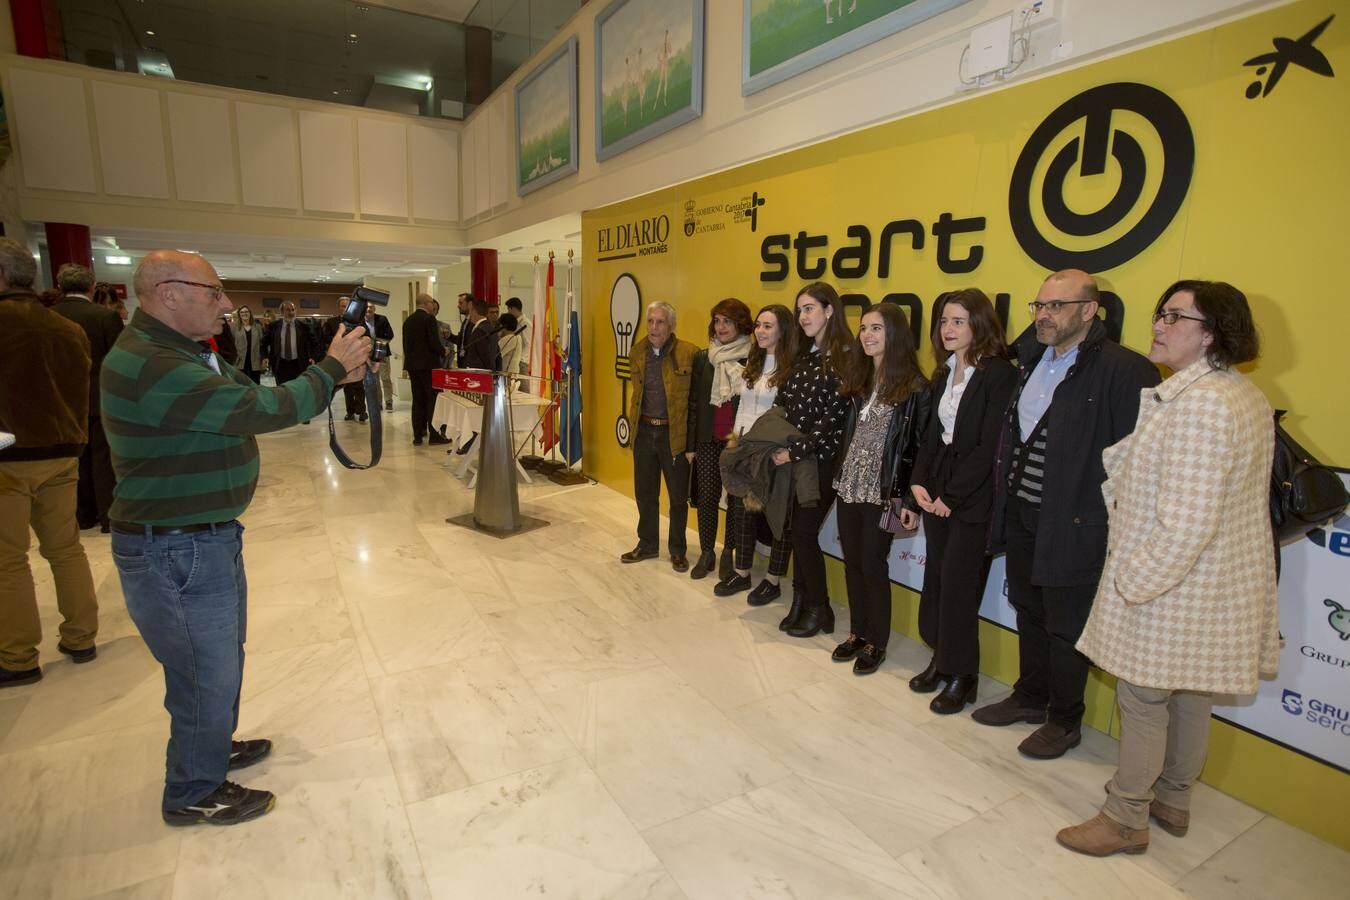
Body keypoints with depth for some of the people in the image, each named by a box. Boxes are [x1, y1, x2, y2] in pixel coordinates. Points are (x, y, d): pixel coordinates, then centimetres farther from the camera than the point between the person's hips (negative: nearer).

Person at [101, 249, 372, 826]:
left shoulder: (187, 353, 9)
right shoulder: (151, 365, -26)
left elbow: (257, 397, 9)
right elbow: (262, 412, -30)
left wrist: (331, 376, -2)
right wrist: (331, 368, -18)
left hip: (208, 537, 11)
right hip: (175, 551, -10)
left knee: (222, 658, 26)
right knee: (208, 674, 6)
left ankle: (211, 748, 47)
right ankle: (194, 794, 28)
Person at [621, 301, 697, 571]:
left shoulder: (689, 353, -13)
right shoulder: (637, 352, 4)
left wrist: (693, 436, -12)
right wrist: (634, 417, 11)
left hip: (674, 433, -5)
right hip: (644, 431, 5)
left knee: (678, 496, 8)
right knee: (644, 493, 16)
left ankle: (678, 551, 25)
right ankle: (647, 545, 33)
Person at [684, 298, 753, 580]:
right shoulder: (702, 358, 5)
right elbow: (693, 403, 6)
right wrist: (690, 444, 4)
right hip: (707, 441, 3)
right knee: (706, 497, 6)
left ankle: (729, 552, 22)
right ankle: (706, 552, 20)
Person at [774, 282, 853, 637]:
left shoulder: (845, 357, -11)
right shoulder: (803, 357, 12)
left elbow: (834, 417, -16)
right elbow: (784, 405, 11)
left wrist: (795, 451, -17)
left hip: (822, 460, -6)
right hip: (791, 458, 6)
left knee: (804, 532, -1)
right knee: (798, 530, 10)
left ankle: (819, 609, 18)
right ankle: (801, 602, 24)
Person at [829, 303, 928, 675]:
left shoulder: (914, 388, -9)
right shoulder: (857, 382, 7)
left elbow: (921, 447, -10)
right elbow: (846, 434, 9)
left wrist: (911, 501, -12)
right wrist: (840, 477, 3)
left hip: (883, 493, -5)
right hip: (848, 487, 5)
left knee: (873, 565, 3)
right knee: (852, 562, 12)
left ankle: (876, 643, 21)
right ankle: (857, 632, 29)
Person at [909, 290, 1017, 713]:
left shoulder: (999, 375, -12)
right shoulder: (943, 373, 11)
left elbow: (989, 446, -16)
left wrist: (952, 495, -15)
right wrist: (919, 481, -2)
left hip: (972, 497, -6)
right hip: (936, 491, 7)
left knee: (958, 584, 0)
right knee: (935, 577, 11)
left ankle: (962, 675, 17)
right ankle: (941, 659, 27)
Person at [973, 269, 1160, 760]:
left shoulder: (1123, 370, -15)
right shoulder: (1032, 361, 8)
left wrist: (1115, 525, -16)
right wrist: (1005, 495, 11)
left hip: (1072, 526, -7)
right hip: (1020, 515, 7)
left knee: (1065, 627, 9)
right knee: (1028, 612, 21)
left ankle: (1065, 721, 30)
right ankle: (1030, 696, 41)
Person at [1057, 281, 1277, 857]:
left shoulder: (1198, 403, -24)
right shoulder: (1246, 396, 9)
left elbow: (1186, 523, -26)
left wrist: (1133, 582, -18)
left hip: (1171, 591, -10)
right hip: (1217, 586, 10)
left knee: (1142, 698, 5)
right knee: (1190, 695, 21)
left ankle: (1125, 819, 21)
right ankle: (1173, 801, 38)